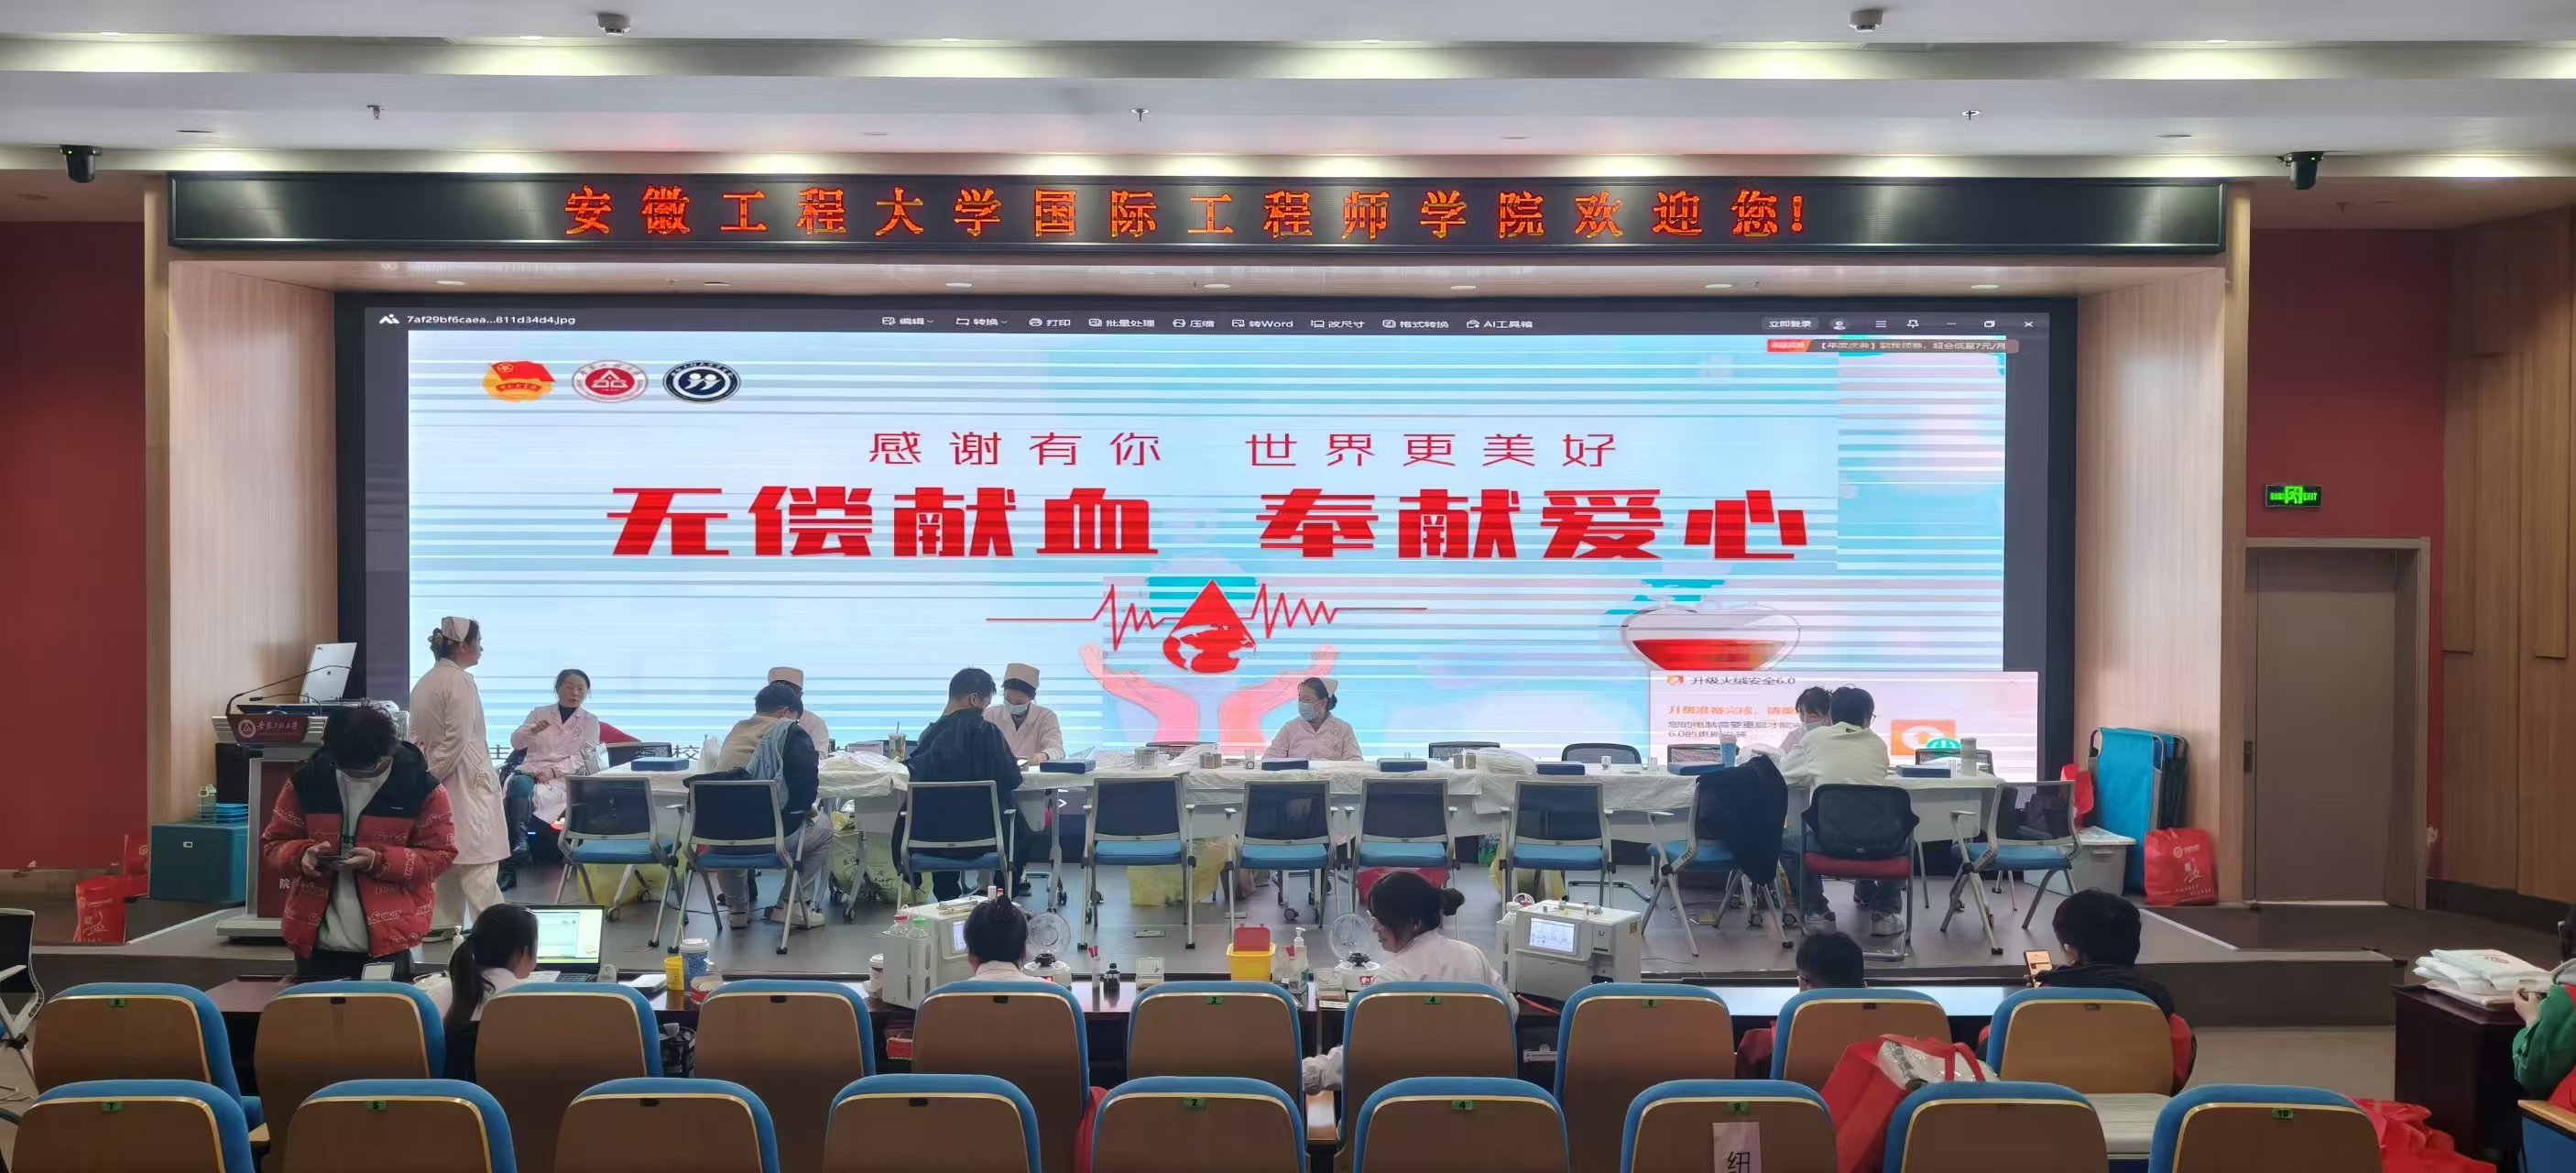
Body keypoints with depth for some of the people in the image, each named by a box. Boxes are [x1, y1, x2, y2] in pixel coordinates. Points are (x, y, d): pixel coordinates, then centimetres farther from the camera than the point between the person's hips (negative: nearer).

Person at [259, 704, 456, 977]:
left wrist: (380, 861, -18)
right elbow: (272, 844, 11)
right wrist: (302, 855, -13)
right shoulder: (308, 779, 2)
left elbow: (440, 855, -2)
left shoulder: (420, 786, -5)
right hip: (315, 944, 3)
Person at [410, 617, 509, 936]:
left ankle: (444, 923, 18)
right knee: (478, 861, -8)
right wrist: (433, 775, -10)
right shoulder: (460, 682, -14)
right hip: (466, 781, -9)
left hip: (438, 781, 9)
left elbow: (417, 738, 12)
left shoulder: (423, 683, 12)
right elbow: (457, 740, -18)